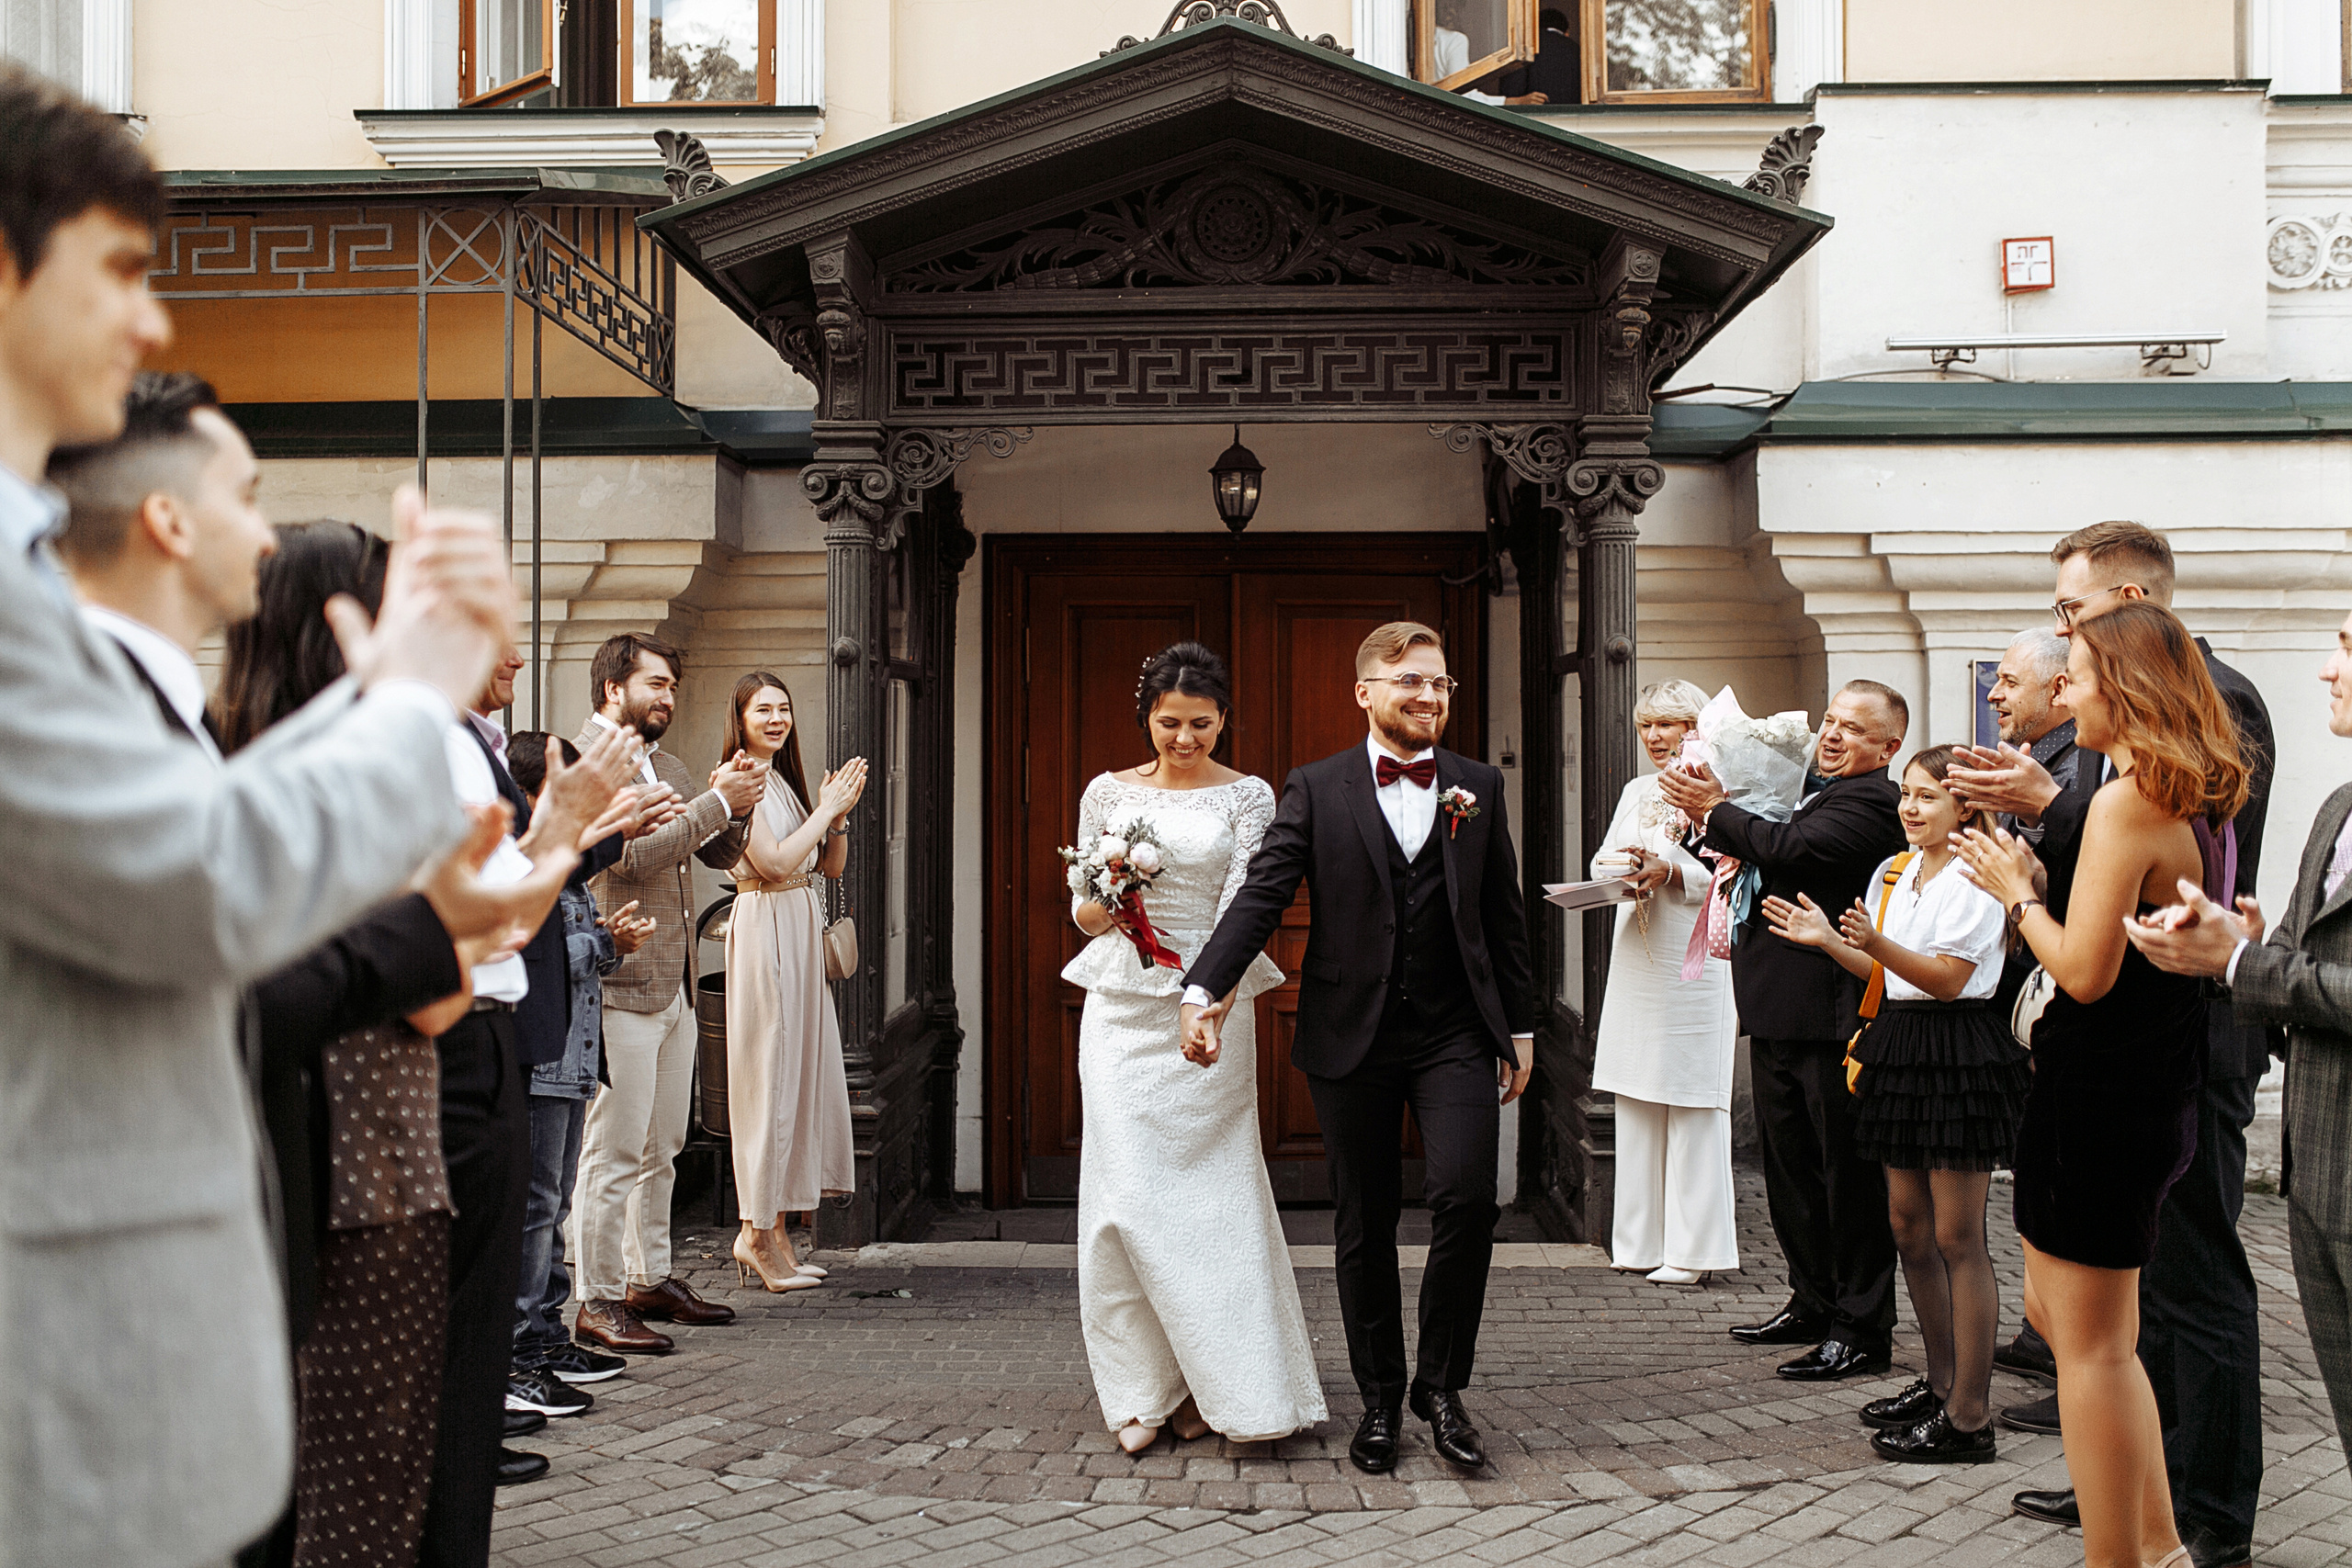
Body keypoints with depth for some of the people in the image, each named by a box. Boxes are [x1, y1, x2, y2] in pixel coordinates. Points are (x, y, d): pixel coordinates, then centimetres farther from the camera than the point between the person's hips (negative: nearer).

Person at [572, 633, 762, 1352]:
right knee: (615, 1154, -6)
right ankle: (598, 1301, 0)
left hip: (675, 988, 9)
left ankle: (650, 1279, 24)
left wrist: (738, 806, 0)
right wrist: (717, 801, -17)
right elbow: (632, 855, -21)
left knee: (661, 1149, 15)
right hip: (621, 991, -9)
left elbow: (721, 854, 21)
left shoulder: (665, 765, 18)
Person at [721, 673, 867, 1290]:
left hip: (802, 935, 9)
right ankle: (762, 1235, 1)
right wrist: (826, 810, -10)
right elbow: (775, 863, -19)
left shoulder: (785, 780, 17)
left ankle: (765, 1227, 14)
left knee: (799, 1070, 8)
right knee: (771, 1074, -6)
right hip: (765, 931, -9)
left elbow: (832, 865, 16)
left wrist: (838, 812, 0)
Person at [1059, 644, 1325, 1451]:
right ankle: (1144, 1387, 9)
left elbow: (1241, 907, -9)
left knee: (1213, 1188, -2)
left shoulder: (1248, 798, 1)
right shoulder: (1109, 794, 7)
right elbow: (1082, 912, 11)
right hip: (1123, 1008, 2)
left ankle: (1219, 1383, 11)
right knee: (1128, 1192, -1)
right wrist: (1107, 903, -13)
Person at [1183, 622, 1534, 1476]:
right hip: (1352, 1038, -1)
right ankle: (1379, 1398, 22)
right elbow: (1261, 895, -6)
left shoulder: (1479, 787, 9)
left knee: (1466, 1196, -14)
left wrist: (1520, 1028, 13)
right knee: (1364, 1227, 7)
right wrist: (1205, 990, -19)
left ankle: (1441, 1385, 4)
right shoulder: (1316, 789, 3)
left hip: (1456, 1035, 1)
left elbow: (1504, 916, 13)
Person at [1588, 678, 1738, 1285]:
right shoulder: (1635, 791, 17)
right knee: (1636, 1100, 8)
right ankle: (1642, 1239, 16)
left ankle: (1691, 1247, 2)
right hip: (1637, 957, 7)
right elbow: (1603, 858, 15)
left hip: (1695, 959, -7)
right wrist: (1611, 872, -6)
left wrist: (1668, 872, -24)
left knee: (1693, 1103, -3)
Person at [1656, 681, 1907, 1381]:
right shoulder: (1805, 788, 16)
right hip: (1777, 1013, 10)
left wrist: (1714, 810, -12)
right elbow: (1752, 858, 15)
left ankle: (1862, 1329, 7)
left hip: (1830, 1014, -10)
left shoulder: (1874, 802, -12)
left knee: (1848, 1172, -1)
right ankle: (1814, 1304, 32)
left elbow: (1791, 850, -24)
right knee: (1787, 1165, 18)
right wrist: (1711, 811, -3)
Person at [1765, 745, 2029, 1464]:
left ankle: (1969, 1417, 1)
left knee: (1957, 1237, -5)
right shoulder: (1894, 872, 13)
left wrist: (1875, 942, -30)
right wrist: (1828, 940, 5)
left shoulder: (1976, 879, -11)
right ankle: (1941, 1382, 27)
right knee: (1908, 1226, 13)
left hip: (1959, 1052, -8)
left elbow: (1947, 977, -18)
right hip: (1901, 1046, 8)